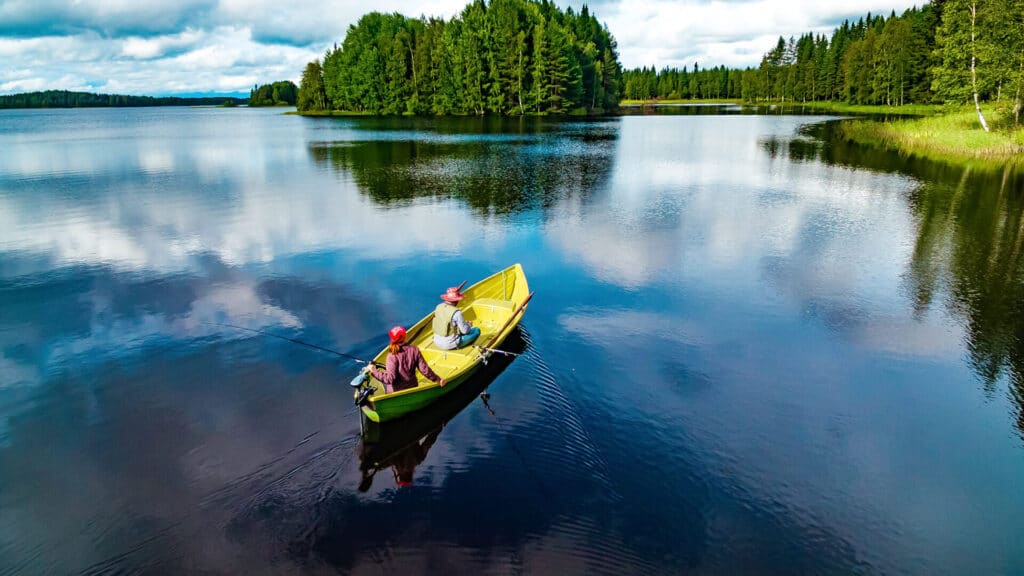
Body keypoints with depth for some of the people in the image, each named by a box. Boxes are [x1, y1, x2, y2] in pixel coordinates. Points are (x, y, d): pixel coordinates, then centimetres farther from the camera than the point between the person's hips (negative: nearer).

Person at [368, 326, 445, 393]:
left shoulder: (392, 356, -23)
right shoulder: (414, 350, -11)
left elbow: (390, 379, -26)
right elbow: (425, 370, -8)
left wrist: (374, 371, -18)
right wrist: (438, 379, 4)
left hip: (396, 392, -4)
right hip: (413, 387, 4)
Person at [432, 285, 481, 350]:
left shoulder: (438, 307, -4)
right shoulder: (457, 313, -23)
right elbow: (465, 331, -15)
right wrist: (469, 325, 6)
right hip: (449, 345, -7)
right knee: (477, 330, 6)